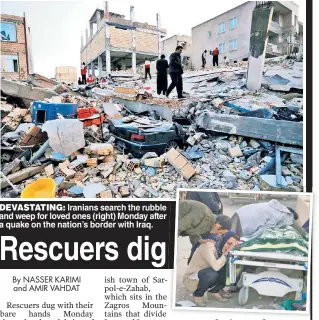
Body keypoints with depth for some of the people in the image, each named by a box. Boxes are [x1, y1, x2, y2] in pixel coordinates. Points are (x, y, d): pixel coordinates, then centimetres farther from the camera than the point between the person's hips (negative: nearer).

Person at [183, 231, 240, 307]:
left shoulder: (221, 247, -3)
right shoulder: (208, 246, -26)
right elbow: (215, 267, -39)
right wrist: (226, 253, -32)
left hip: (206, 276, 7)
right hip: (191, 280, -7)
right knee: (212, 273, -36)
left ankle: (213, 291, 7)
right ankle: (197, 294, -7)